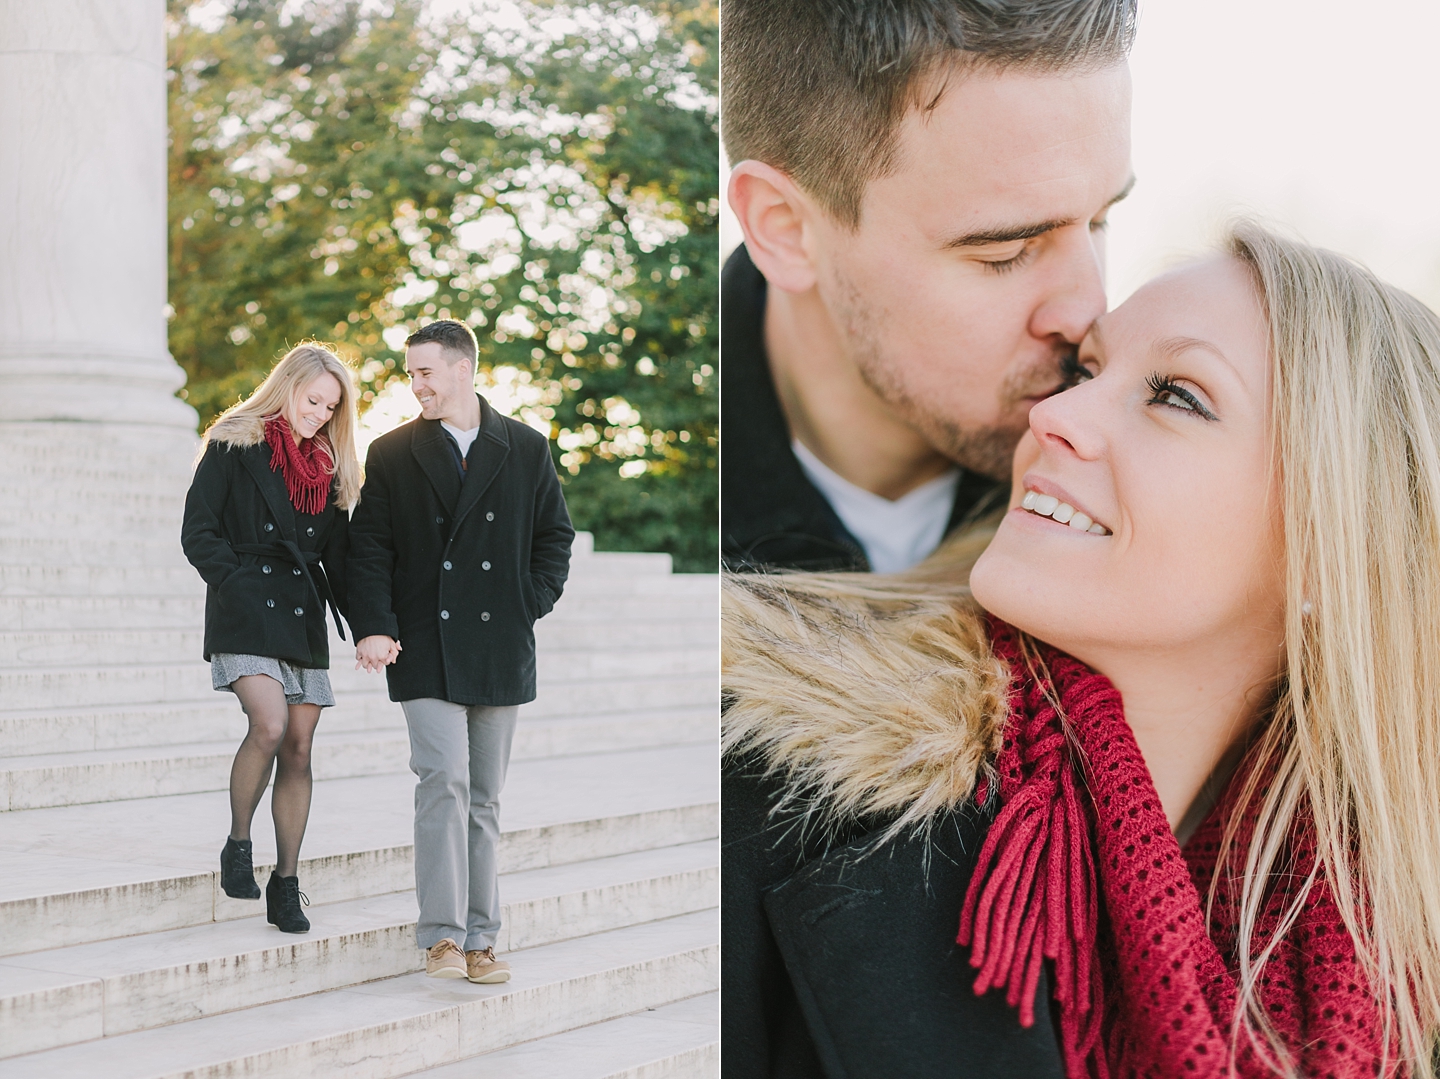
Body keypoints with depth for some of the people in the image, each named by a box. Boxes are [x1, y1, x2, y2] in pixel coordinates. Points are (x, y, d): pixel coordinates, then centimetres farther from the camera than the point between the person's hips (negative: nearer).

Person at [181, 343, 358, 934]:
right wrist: (238, 585, -14)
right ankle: (237, 847, -4)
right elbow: (198, 533, -3)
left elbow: (337, 555, 16)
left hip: (305, 616, 5)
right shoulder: (233, 446, 1)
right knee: (270, 725, -24)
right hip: (246, 616, -5)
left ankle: (286, 884, 9)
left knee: (299, 750, 2)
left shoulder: (329, 466, 17)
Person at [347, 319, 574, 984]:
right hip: (426, 648, -2)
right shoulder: (390, 455, 5)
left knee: (483, 798, 7)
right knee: (444, 779, -14)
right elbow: (369, 548, 3)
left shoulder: (526, 449, 8)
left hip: (501, 650, 2)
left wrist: (532, 604, 0)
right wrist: (373, 626, -10)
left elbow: (555, 534, 14)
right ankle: (441, 935, -8)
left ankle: (478, 939, 14)